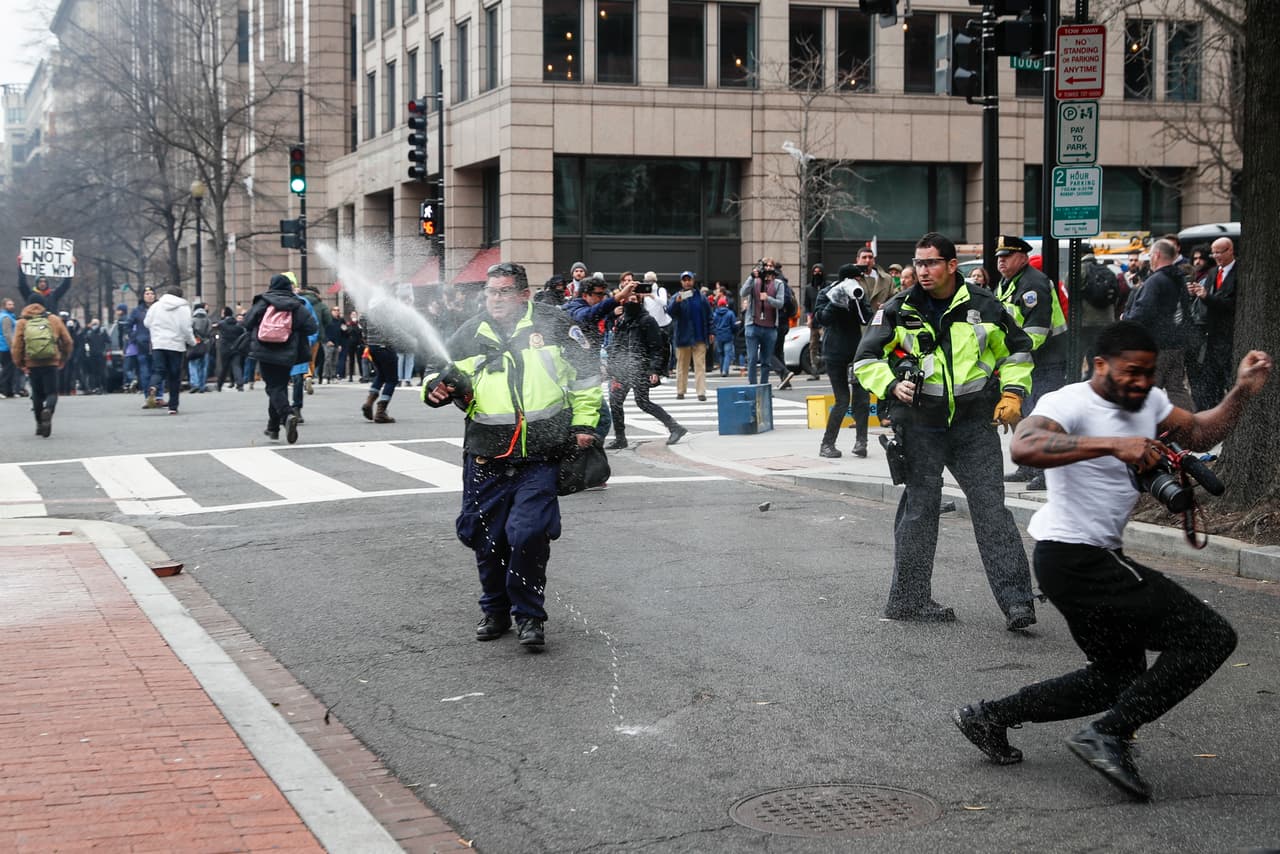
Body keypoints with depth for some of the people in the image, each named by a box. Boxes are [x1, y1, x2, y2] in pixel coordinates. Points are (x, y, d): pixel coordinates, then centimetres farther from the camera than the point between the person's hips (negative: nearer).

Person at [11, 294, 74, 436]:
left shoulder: (22, 322, 2)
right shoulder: (54, 319, 2)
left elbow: (17, 346, -3)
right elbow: (67, 341, 3)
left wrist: (19, 364, 6)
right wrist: (63, 358, 16)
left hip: (32, 365, 1)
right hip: (51, 364, -1)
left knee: (37, 394, 15)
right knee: (51, 392, 2)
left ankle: (40, 424, 15)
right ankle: (48, 409, -29)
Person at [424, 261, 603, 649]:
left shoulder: (551, 324, 2)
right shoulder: (469, 335, 7)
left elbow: (587, 371, 9)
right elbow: (445, 374, 17)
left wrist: (583, 423, 4)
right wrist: (437, 388, -7)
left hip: (540, 457, -3)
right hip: (486, 457, 3)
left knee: (528, 534, -14)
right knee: (485, 537, 7)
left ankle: (529, 616, 5)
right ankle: (495, 610, 29)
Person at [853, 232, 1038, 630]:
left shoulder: (984, 306, 3)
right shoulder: (898, 310, 0)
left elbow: (1017, 349, 16)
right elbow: (866, 359, 3)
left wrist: (1012, 393, 4)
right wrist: (892, 385, -15)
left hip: (975, 423, 1)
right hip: (921, 425, 0)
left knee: (991, 508, -4)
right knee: (920, 507, 5)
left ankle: (1016, 600, -5)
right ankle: (908, 598, 15)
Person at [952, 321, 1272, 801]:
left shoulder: (1148, 401, 11)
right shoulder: (1071, 403, -17)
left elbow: (1201, 435, 18)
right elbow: (1024, 447, -36)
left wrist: (1242, 391, 2)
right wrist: (1112, 444, -42)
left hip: (1098, 561, 10)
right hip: (1077, 559, -10)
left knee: (1118, 679, 23)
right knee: (1211, 636, -11)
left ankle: (989, 716, 25)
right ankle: (1109, 736, -9)